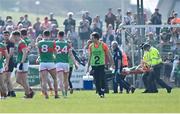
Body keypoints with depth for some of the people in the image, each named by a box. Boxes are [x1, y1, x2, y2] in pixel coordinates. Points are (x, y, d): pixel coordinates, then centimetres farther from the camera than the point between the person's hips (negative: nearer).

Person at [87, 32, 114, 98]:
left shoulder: (103, 45, -3)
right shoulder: (91, 46, 7)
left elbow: (108, 55, 3)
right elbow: (90, 57, 15)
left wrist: (111, 64, 1)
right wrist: (88, 67, 14)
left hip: (101, 65, -3)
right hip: (94, 65, 3)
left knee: (102, 80, -10)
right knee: (96, 81, -1)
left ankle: (102, 93, -3)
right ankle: (100, 93, 7)